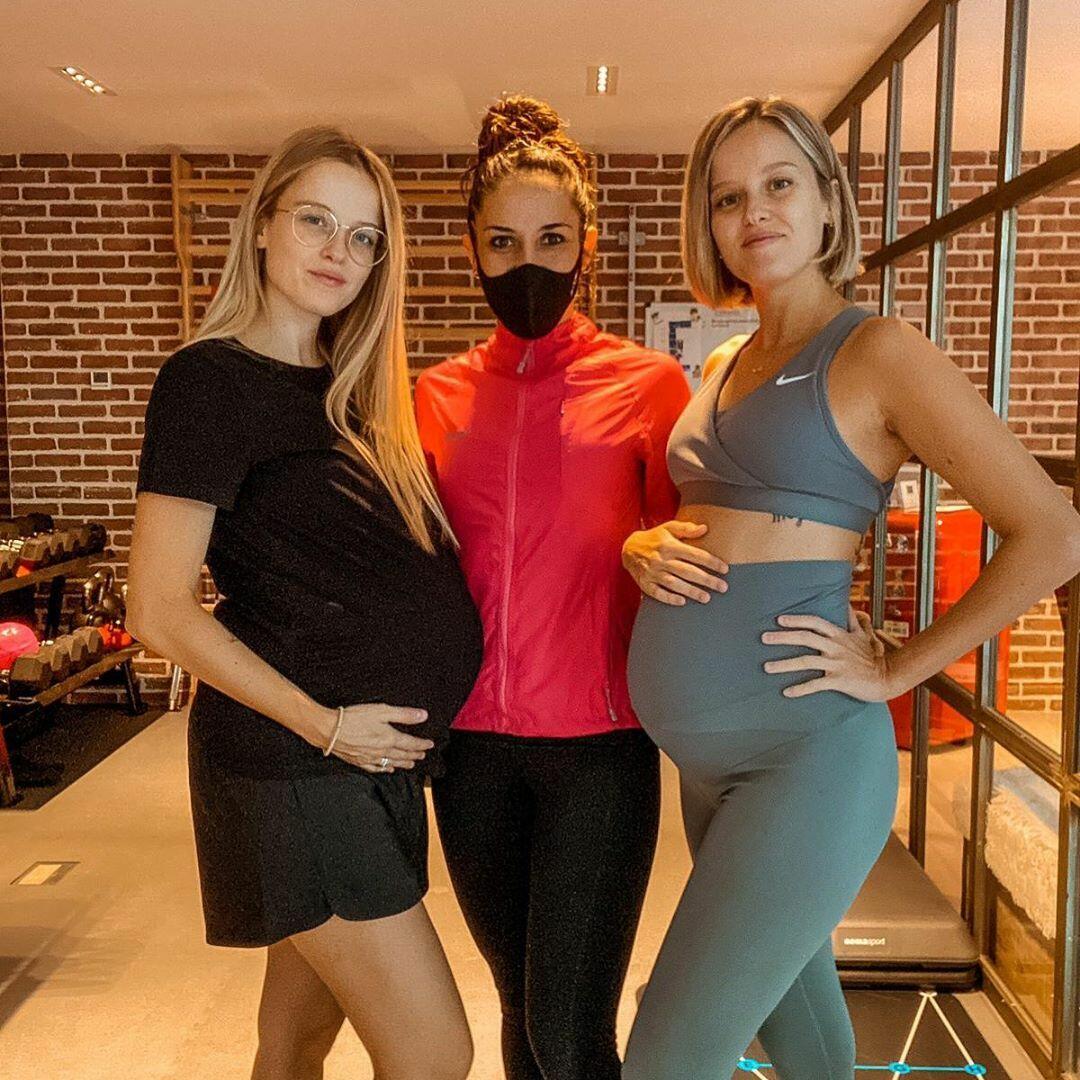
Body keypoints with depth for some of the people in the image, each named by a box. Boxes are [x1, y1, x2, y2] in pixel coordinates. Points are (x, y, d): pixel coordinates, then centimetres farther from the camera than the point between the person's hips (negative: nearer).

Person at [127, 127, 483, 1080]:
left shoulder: (345, 390, 12)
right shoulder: (210, 380, -11)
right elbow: (160, 609, -14)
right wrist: (324, 724, -16)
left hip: (373, 755, 7)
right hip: (292, 764, -7)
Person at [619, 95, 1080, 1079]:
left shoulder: (877, 352, -8)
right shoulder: (726, 369, 12)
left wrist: (895, 672, -11)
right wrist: (644, 548, -1)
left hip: (803, 755, -7)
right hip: (708, 761, 7)